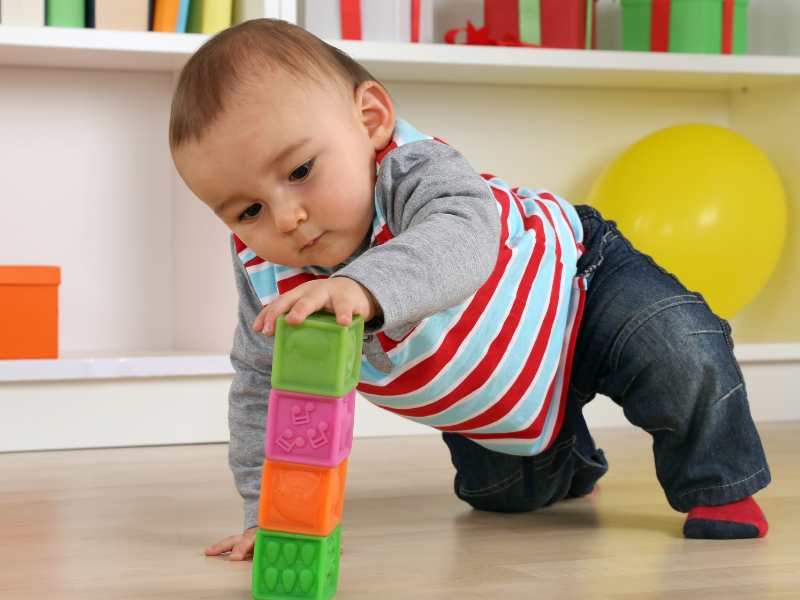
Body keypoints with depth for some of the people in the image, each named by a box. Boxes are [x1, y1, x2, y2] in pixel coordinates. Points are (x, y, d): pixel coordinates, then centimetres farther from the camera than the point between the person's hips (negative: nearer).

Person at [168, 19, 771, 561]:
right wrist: (269, 511, -18)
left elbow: (465, 239, -65)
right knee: (501, 494, 18)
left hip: (578, 283, -5)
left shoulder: (414, 172, -42)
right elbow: (263, 386, -12)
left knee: (683, 358, -26)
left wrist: (365, 286, -83)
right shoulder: (264, 274, -25)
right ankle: (569, 465, 53)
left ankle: (718, 487, 2)